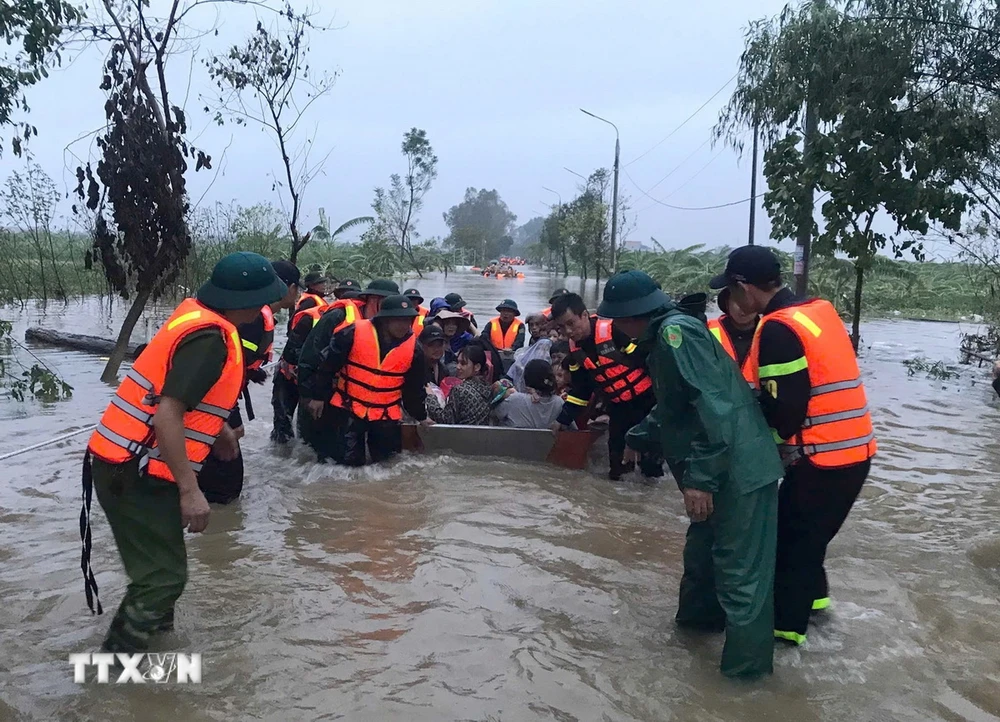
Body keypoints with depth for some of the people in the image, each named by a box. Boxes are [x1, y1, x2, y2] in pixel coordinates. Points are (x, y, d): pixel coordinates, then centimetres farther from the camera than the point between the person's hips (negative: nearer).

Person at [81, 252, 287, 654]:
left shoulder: (196, 312, 6)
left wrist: (219, 429, 31)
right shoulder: (210, 337, -23)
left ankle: (154, 623, 47)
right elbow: (168, 416, -29)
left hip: (126, 463, 10)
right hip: (134, 474, -10)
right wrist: (189, 490, -27)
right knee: (164, 574, -4)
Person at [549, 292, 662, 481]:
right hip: (619, 407, 7)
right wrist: (564, 419, 11)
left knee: (650, 463, -6)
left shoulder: (614, 330, -23)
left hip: (647, 400, -7)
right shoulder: (575, 349, 2)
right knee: (617, 457, 10)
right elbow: (580, 389, 13)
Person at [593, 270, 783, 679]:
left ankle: (746, 665, 10)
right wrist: (639, 438, 43)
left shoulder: (675, 332, -17)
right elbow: (674, 408, 31)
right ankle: (701, 614, 46)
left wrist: (699, 478, -27)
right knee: (703, 550, 26)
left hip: (739, 472, -11)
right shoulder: (664, 339, 16)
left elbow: (712, 407, -26)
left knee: (740, 571, -1)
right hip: (727, 471, 11)